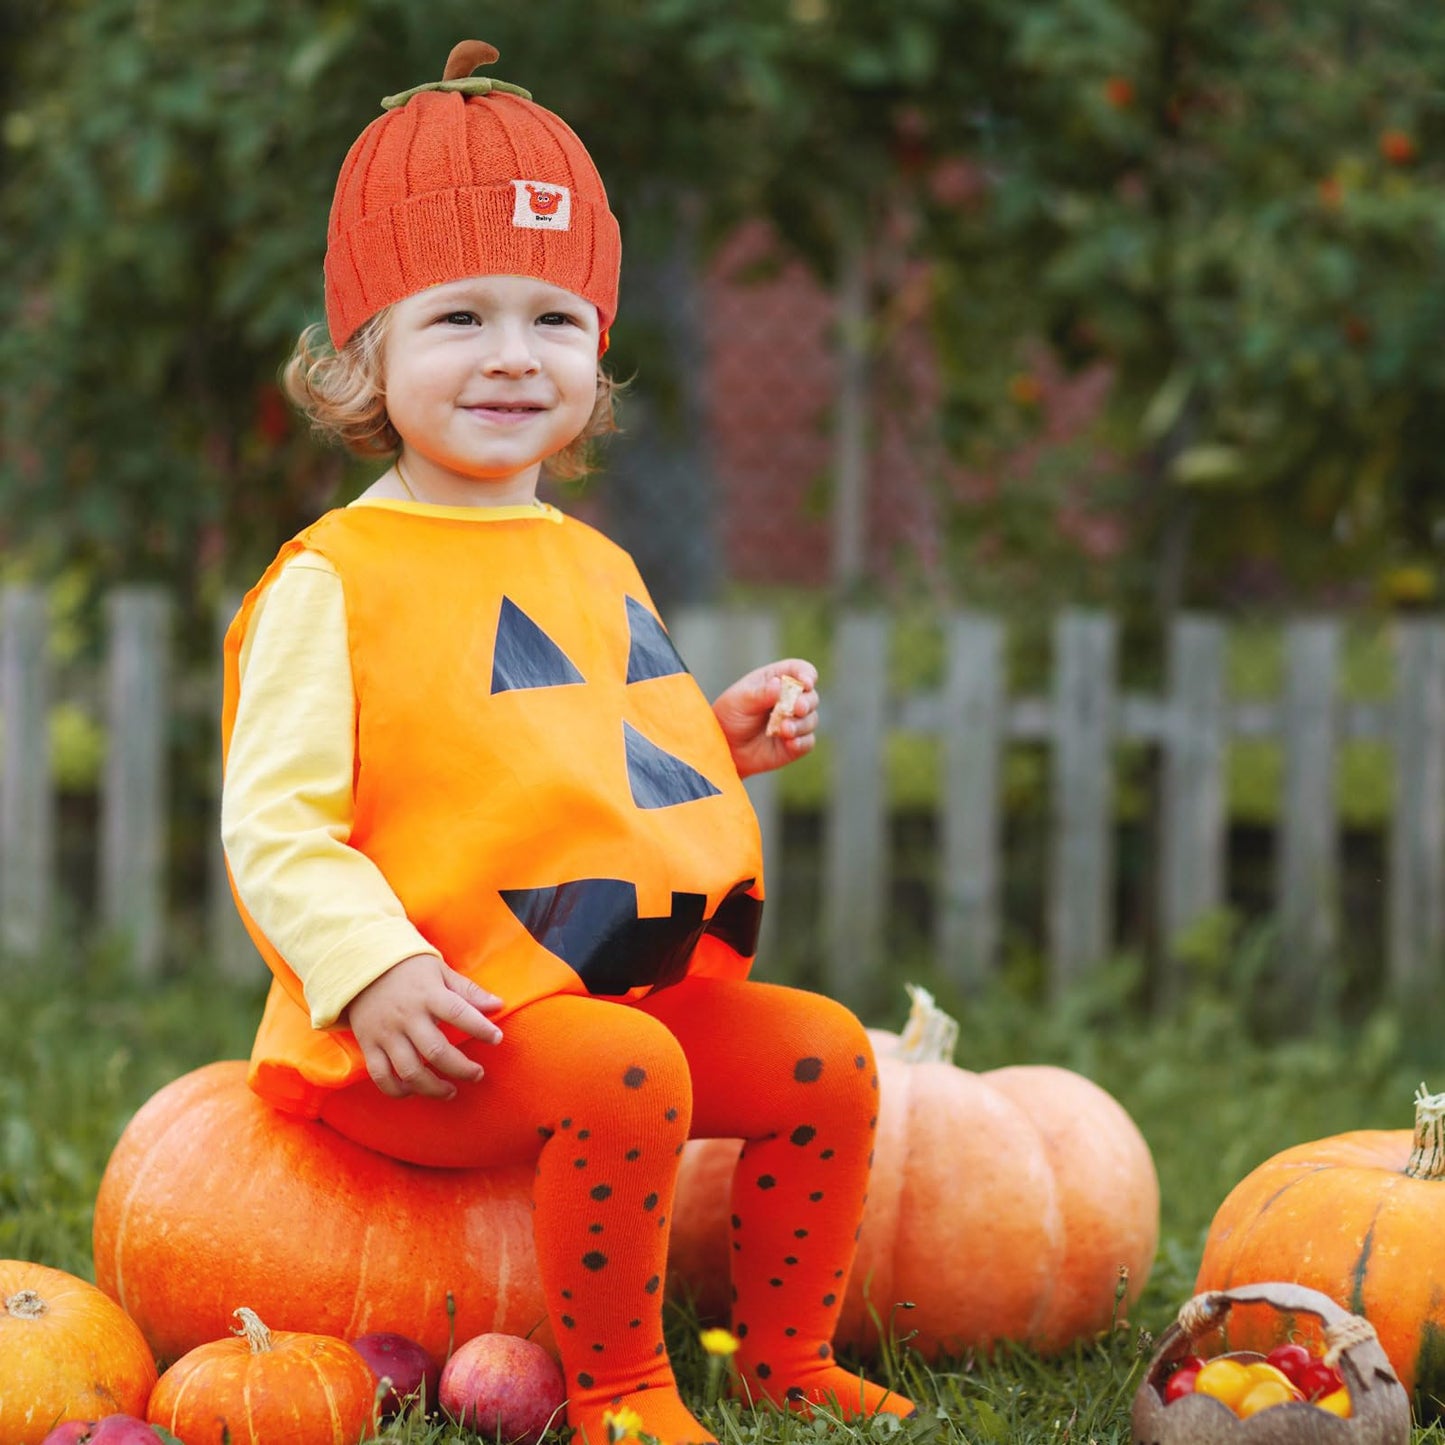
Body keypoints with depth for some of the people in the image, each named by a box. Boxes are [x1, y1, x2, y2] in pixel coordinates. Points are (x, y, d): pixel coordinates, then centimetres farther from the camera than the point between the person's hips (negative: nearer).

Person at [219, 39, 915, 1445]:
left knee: (825, 1053, -3)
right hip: (435, 1029, -8)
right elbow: (272, 821, -14)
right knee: (623, 1071, -31)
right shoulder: (335, 581, -8)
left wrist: (720, 738, 10)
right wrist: (371, 970, -27)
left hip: (631, 989, 8)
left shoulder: (596, 570, 18)